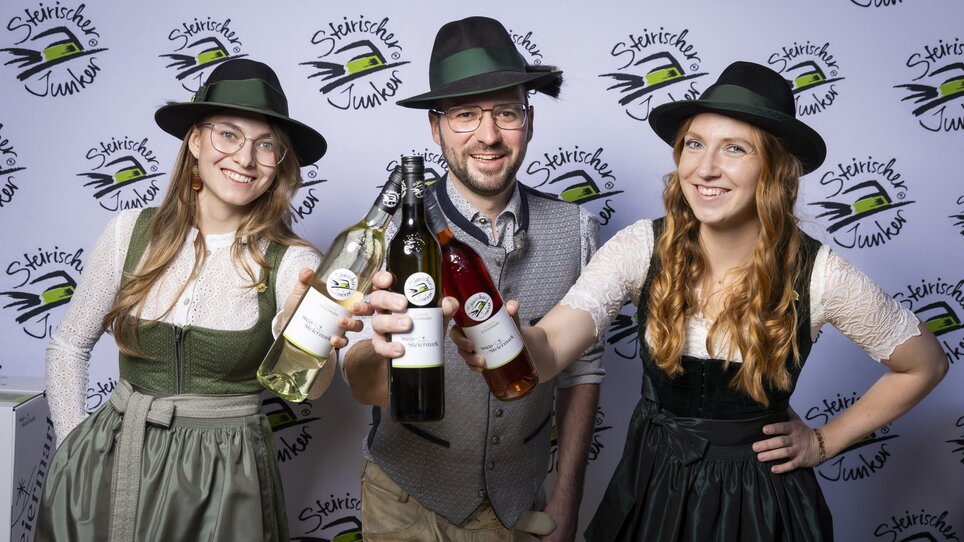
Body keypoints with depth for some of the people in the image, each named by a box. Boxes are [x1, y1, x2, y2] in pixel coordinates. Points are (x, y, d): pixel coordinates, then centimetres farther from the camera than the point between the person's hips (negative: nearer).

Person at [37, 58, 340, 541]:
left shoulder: (292, 262, -12)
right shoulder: (132, 232, -5)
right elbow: (68, 347, 7)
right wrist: (73, 446, 1)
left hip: (222, 481, -1)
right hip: (111, 466, 2)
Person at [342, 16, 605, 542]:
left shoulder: (574, 229, -10)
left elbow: (582, 367, -1)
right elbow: (364, 386, -23)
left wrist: (567, 498, 1)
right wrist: (382, 352, -46)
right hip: (410, 500, -1)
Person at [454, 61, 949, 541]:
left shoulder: (818, 275, -18)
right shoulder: (642, 248, -17)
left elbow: (925, 364, -2)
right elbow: (549, 348, -29)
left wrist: (824, 442, -2)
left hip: (759, 499, -1)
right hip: (650, 488, 2)